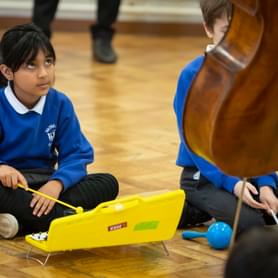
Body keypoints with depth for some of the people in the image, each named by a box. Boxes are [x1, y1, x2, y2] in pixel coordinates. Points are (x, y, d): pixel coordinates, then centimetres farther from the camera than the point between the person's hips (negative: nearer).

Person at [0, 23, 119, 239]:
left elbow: (77, 155, -3)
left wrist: (57, 183, -24)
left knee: (108, 183, -15)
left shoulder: (60, 104, 2)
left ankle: (22, 222, -29)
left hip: (44, 183, 5)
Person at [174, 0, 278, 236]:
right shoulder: (193, 76, -14)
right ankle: (189, 208, 0)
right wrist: (231, 182, -24)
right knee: (250, 224, -26)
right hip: (204, 174, -5)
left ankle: (212, 208, 8)